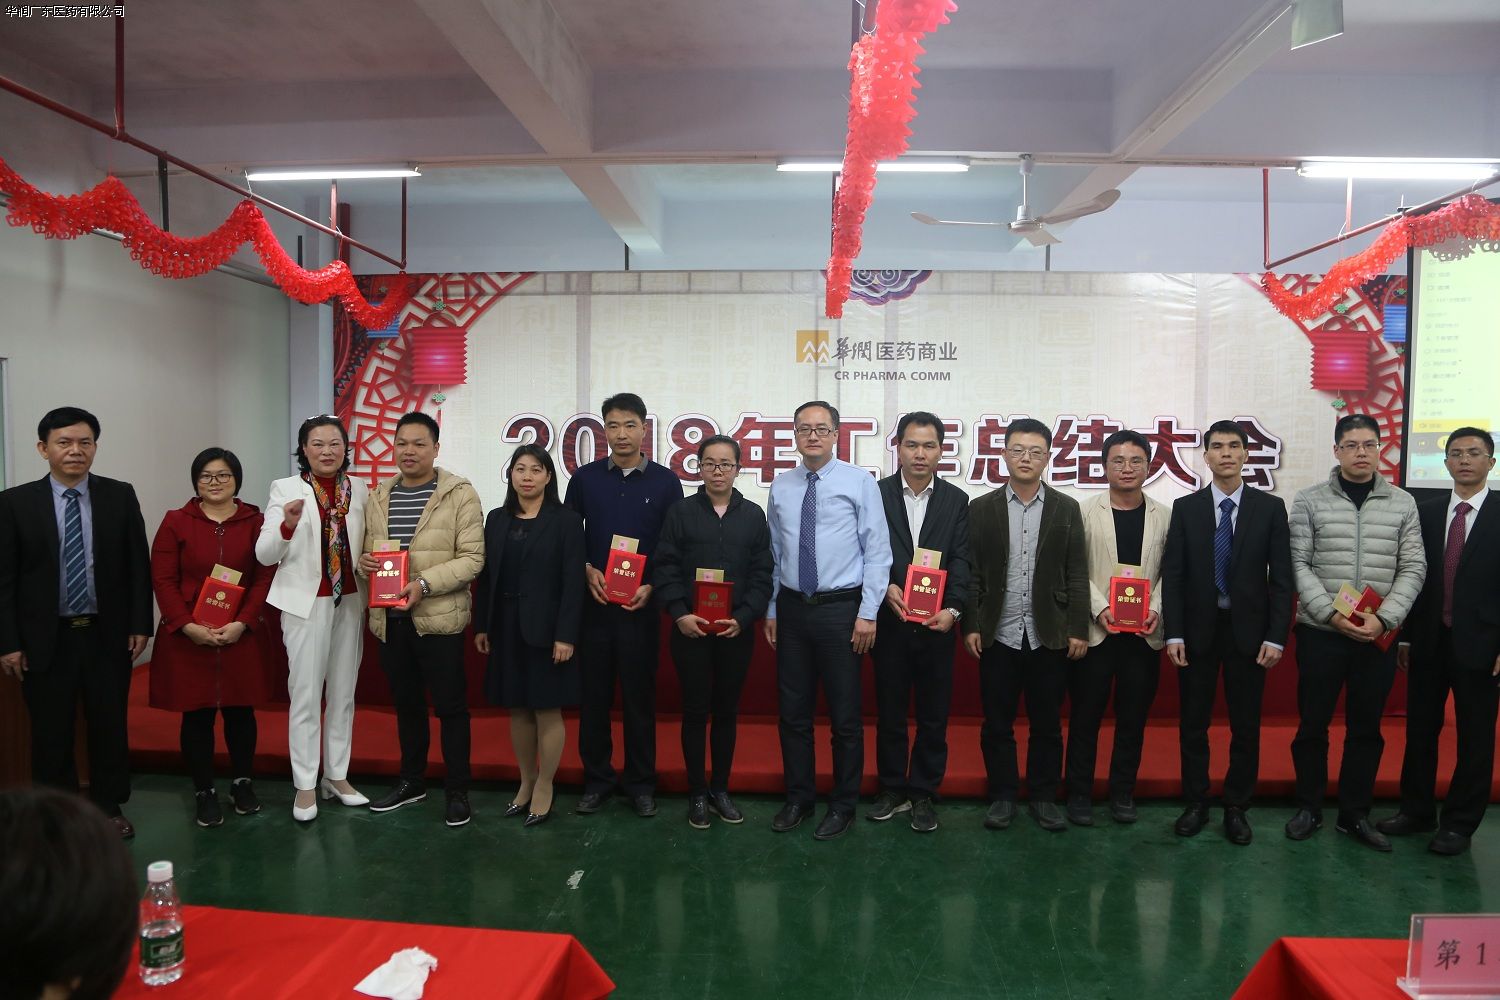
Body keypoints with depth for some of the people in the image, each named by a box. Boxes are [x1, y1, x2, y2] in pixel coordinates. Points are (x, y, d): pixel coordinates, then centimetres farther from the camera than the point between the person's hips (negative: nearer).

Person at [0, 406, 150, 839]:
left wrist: (140, 624, -1)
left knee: (110, 726, 11)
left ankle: (110, 808, 26)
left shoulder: (120, 496, 0)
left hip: (108, 635, 1)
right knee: (51, 734, 10)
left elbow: (138, 565, 2)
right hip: (45, 639, -1)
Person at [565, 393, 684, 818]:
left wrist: (652, 587, -9)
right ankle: (597, 777, 22)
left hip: (641, 606, -1)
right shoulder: (585, 478, 5)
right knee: (593, 693, 8)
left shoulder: (665, 481, 1)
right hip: (593, 603, 1)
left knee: (639, 695, 6)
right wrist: (587, 571, -8)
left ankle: (641, 782, 19)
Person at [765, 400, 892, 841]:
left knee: (845, 715, 5)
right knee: (793, 712, 12)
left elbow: (877, 552, -7)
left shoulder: (860, 482, -5)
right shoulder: (780, 487, 8)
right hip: (792, 606, 4)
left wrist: (868, 613, -11)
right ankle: (797, 798, 28)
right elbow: (775, 553, 12)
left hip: (840, 607, -4)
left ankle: (844, 804, 22)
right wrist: (770, 610, 11)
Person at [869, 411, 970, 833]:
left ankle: (924, 794, 22)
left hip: (936, 625, 1)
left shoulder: (957, 501, 4)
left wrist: (953, 609, -16)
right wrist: (885, 587, -18)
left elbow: (961, 561, -2)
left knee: (934, 715, 8)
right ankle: (892, 790, 26)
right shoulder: (875, 494, 1)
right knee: (889, 712, 11)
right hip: (889, 623, 0)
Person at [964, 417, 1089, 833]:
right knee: (997, 724, 7)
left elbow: (1077, 576, 3)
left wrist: (1079, 630, -2)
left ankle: (1044, 797, 23)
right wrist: (970, 626, -3)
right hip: (998, 636, 0)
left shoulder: (1066, 509, 5)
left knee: (1047, 724, 9)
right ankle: (1003, 796, 20)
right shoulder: (982, 508, 4)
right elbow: (972, 573, 2)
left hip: (1049, 637, 0)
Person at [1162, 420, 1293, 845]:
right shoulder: (1185, 507, 1)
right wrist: (1173, 634, -7)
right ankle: (1195, 804, 21)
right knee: (1193, 724, 7)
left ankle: (1236, 808, 21)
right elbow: (1172, 576, -1)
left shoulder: (1270, 507, 1)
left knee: (1246, 726, 8)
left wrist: (1276, 637, -7)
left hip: (1248, 632, 0)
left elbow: (1281, 578, -1)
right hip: (1197, 631, 0)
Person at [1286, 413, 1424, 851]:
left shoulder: (1402, 503, 5)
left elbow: (1413, 568, 1)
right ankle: (1309, 808, 22)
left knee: (1366, 728, 10)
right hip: (1320, 632, -2)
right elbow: (1298, 565, -4)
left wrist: (1383, 620, -12)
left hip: (1379, 636, 2)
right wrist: (1332, 614, -15)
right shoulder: (1310, 501, -1)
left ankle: (1355, 814, 24)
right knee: (1312, 724, 6)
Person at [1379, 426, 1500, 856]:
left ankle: (1460, 823, 19)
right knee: (1420, 729, 12)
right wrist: (1405, 635, 5)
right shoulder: (1425, 513, 5)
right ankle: (1416, 811, 26)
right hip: (1428, 641, 3)